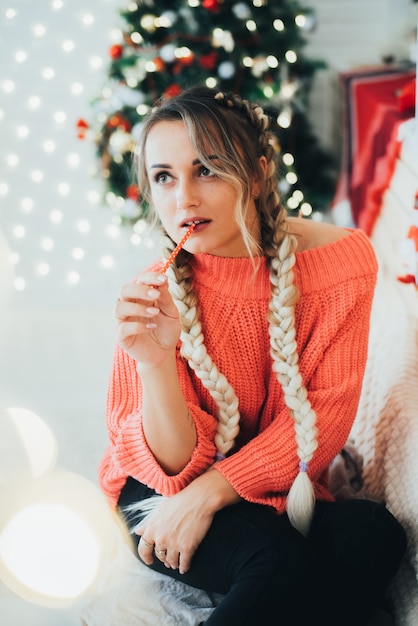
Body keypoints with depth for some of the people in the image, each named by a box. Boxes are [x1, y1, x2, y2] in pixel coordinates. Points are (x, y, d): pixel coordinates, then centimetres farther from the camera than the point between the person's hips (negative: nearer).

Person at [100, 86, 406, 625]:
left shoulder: (340, 258, -11)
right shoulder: (152, 296, -14)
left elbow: (326, 409, -10)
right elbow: (177, 465, -15)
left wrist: (210, 491, -20)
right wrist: (155, 362, -35)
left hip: (277, 488, 3)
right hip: (165, 492, -3)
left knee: (373, 533, -28)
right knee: (278, 558, -33)